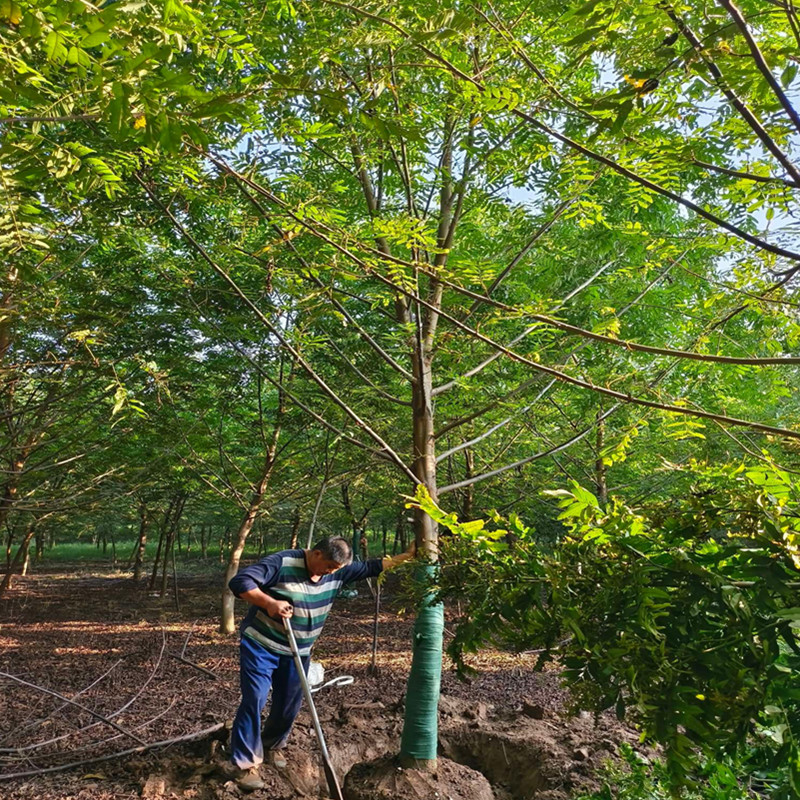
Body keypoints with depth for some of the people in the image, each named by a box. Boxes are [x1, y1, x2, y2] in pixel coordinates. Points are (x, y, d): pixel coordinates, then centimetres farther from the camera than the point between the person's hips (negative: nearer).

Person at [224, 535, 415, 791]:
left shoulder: (337, 571, -5)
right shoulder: (282, 563, -23)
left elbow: (370, 567, 4)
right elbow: (239, 581, -27)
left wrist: (406, 556, 1)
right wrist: (270, 603, -38)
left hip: (298, 652, 6)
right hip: (260, 645, -5)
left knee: (289, 705, 12)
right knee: (254, 700, -9)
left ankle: (271, 745, 37)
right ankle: (245, 763, 7)